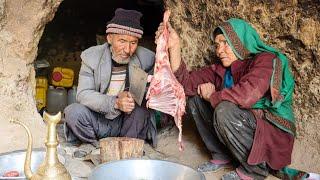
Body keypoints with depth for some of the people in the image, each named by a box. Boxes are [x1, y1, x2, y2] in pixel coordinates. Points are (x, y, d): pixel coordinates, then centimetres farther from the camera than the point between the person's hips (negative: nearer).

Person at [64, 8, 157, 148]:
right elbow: (83, 94, -15)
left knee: (142, 112, -29)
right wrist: (116, 103, -31)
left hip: (126, 121, 0)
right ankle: (98, 148, -3)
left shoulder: (146, 58, -8)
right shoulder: (91, 56, -9)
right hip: (97, 120, 0)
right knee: (73, 112, -25)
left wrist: (134, 97, -30)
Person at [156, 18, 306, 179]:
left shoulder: (266, 60, -15)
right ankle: (222, 156, 6)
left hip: (273, 137, -6)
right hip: (247, 128, 7)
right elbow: (187, 82, -8)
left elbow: (245, 95, -34)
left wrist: (212, 96, -16)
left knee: (225, 110, -32)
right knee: (195, 97, 0)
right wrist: (174, 47, -18)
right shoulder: (220, 70, 3)